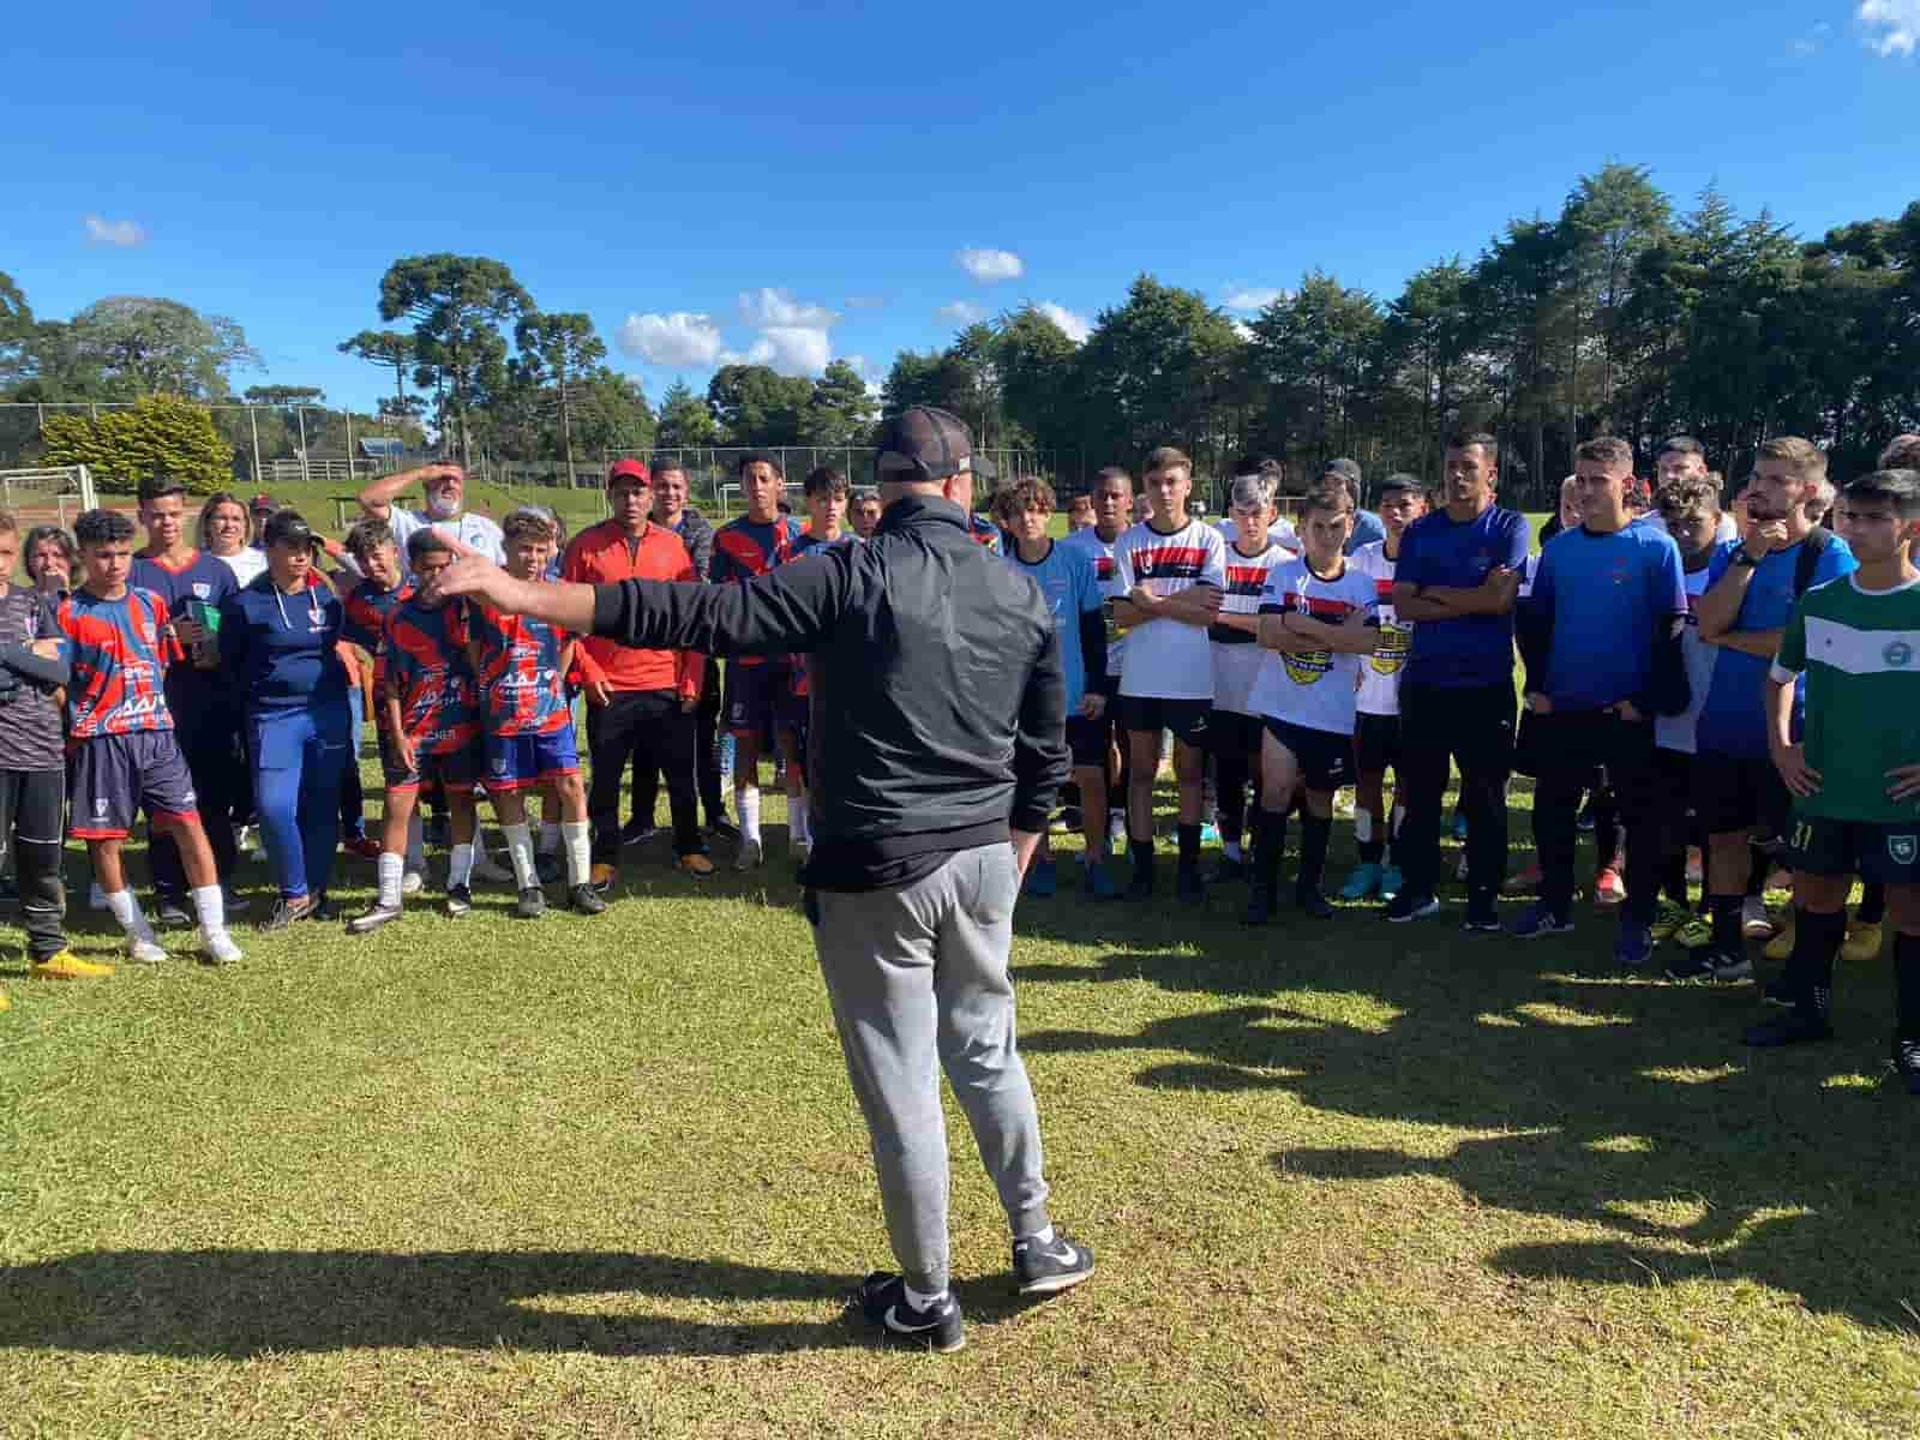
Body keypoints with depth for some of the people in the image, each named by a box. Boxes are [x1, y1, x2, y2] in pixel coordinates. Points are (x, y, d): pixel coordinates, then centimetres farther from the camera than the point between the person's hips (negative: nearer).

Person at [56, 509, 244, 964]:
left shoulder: (151, 603, 10)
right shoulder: (69, 614, -3)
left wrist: (149, 708, 12)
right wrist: (72, 733, -6)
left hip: (156, 734, 3)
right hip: (100, 742, -3)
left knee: (190, 824, -4)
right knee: (106, 839, 5)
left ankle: (214, 931, 2)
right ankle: (137, 932, 21)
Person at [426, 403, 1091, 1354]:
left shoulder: (856, 575, -14)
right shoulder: (1023, 594, 3)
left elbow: (696, 617, -21)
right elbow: (1045, 756, 8)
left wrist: (521, 594, -18)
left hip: (878, 870, -5)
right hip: (984, 861, 6)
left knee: (901, 1083, 8)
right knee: (986, 1052, 23)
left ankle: (926, 1298, 25)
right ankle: (1038, 1243, 37)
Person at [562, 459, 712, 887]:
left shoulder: (673, 545, 4)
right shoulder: (586, 544, 0)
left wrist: (692, 678, -1)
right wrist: (588, 670, -8)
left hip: (669, 687, 1)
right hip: (608, 688, -1)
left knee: (680, 774, 11)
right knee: (605, 779, 8)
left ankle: (689, 848, 28)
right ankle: (605, 858, 23)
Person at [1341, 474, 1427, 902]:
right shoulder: (1362, 558, 4)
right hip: (1368, 693, 3)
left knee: (1407, 778, 7)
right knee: (1366, 777, 8)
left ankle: (1396, 865, 19)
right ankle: (1368, 863, 20)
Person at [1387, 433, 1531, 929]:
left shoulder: (1509, 527, -1)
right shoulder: (1420, 531, 7)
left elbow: (1500, 598, -15)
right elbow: (1403, 606, -3)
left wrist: (1434, 593, -5)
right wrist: (1471, 601, -13)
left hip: (1487, 685, -3)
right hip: (1424, 682, 3)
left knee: (1484, 796, 6)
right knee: (1420, 792, 9)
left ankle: (1483, 897, 18)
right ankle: (1418, 888, 21)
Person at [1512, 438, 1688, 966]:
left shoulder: (1656, 548, -7)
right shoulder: (1558, 548, 4)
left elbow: (1671, 631, -8)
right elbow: (1534, 621, 11)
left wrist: (1651, 700, -12)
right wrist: (1536, 684, 3)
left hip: (1627, 711, -4)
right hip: (1561, 707, 4)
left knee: (1640, 817, 6)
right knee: (1551, 809, 12)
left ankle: (1638, 920, 19)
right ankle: (1555, 905, 27)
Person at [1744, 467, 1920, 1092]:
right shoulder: (1817, 603, 2)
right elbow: (1780, 675, 16)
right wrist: (1780, 744, 8)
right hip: (1824, 789, 4)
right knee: (1817, 897, 15)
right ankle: (1809, 1009, 32)